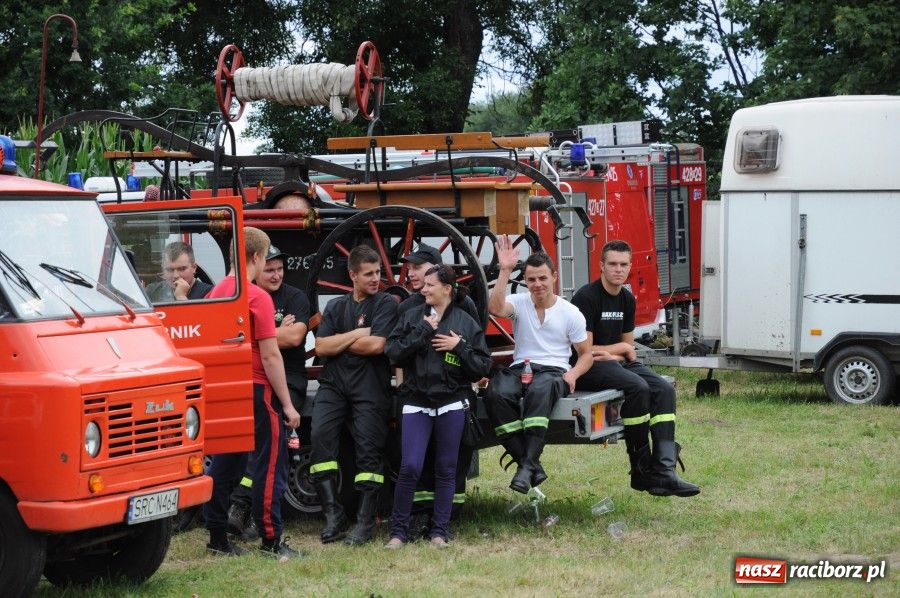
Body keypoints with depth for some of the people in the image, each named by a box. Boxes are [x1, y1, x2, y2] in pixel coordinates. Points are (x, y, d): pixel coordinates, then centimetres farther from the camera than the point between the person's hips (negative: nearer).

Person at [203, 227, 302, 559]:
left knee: (225, 463, 12)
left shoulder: (215, 293, 8)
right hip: (256, 390, -7)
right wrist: (287, 404, -12)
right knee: (271, 464, -1)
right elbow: (270, 356, -16)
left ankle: (217, 537, 14)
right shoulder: (257, 297, -14)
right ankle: (270, 539, 0)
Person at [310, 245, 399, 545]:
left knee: (369, 450, -6)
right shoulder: (336, 306, 17)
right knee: (320, 435, -16)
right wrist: (356, 335, -5)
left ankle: (365, 521, -1)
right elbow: (321, 346, 5)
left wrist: (339, 342, 2)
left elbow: (376, 344, -11)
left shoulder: (386, 304, 4)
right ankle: (333, 514, -14)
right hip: (334, 383, 3)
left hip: (370, 386, -3)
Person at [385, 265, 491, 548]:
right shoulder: (412, 317, 6)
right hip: (417, 402, 0)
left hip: (451, 403, 0)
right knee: (410, 466, -8)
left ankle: (439, 530, 13)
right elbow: (393, 353, -5)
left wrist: (460, 346, -10)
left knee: (446, 469, 5)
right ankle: (398, 530, 2)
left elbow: (483, 367, 3)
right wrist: (423, 331, -9)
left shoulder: (466, 323, 3)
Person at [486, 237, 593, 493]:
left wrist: (572, 374, -9)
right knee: (497, 393, -35)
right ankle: (529, 463, -33)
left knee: (539, 390, -41)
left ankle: (528, 464, -43)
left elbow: (586, 354, 13)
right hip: (519, 368, 2)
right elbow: (495, 308, -16)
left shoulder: (570, 313, 8)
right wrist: (505, 271, -17)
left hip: (553, 372, -2)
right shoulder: (519, 303, 8)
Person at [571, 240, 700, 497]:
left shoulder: (627, 299, 12)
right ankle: (641, 470, -22)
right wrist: (621, 348, -3)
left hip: (616, 363, 8)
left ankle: (664, 470, -27)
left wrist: (610, 353, -6)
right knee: (637, 387, -31)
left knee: (664, 389, -16)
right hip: (588, 368, -8)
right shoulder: (587, 297, -13)